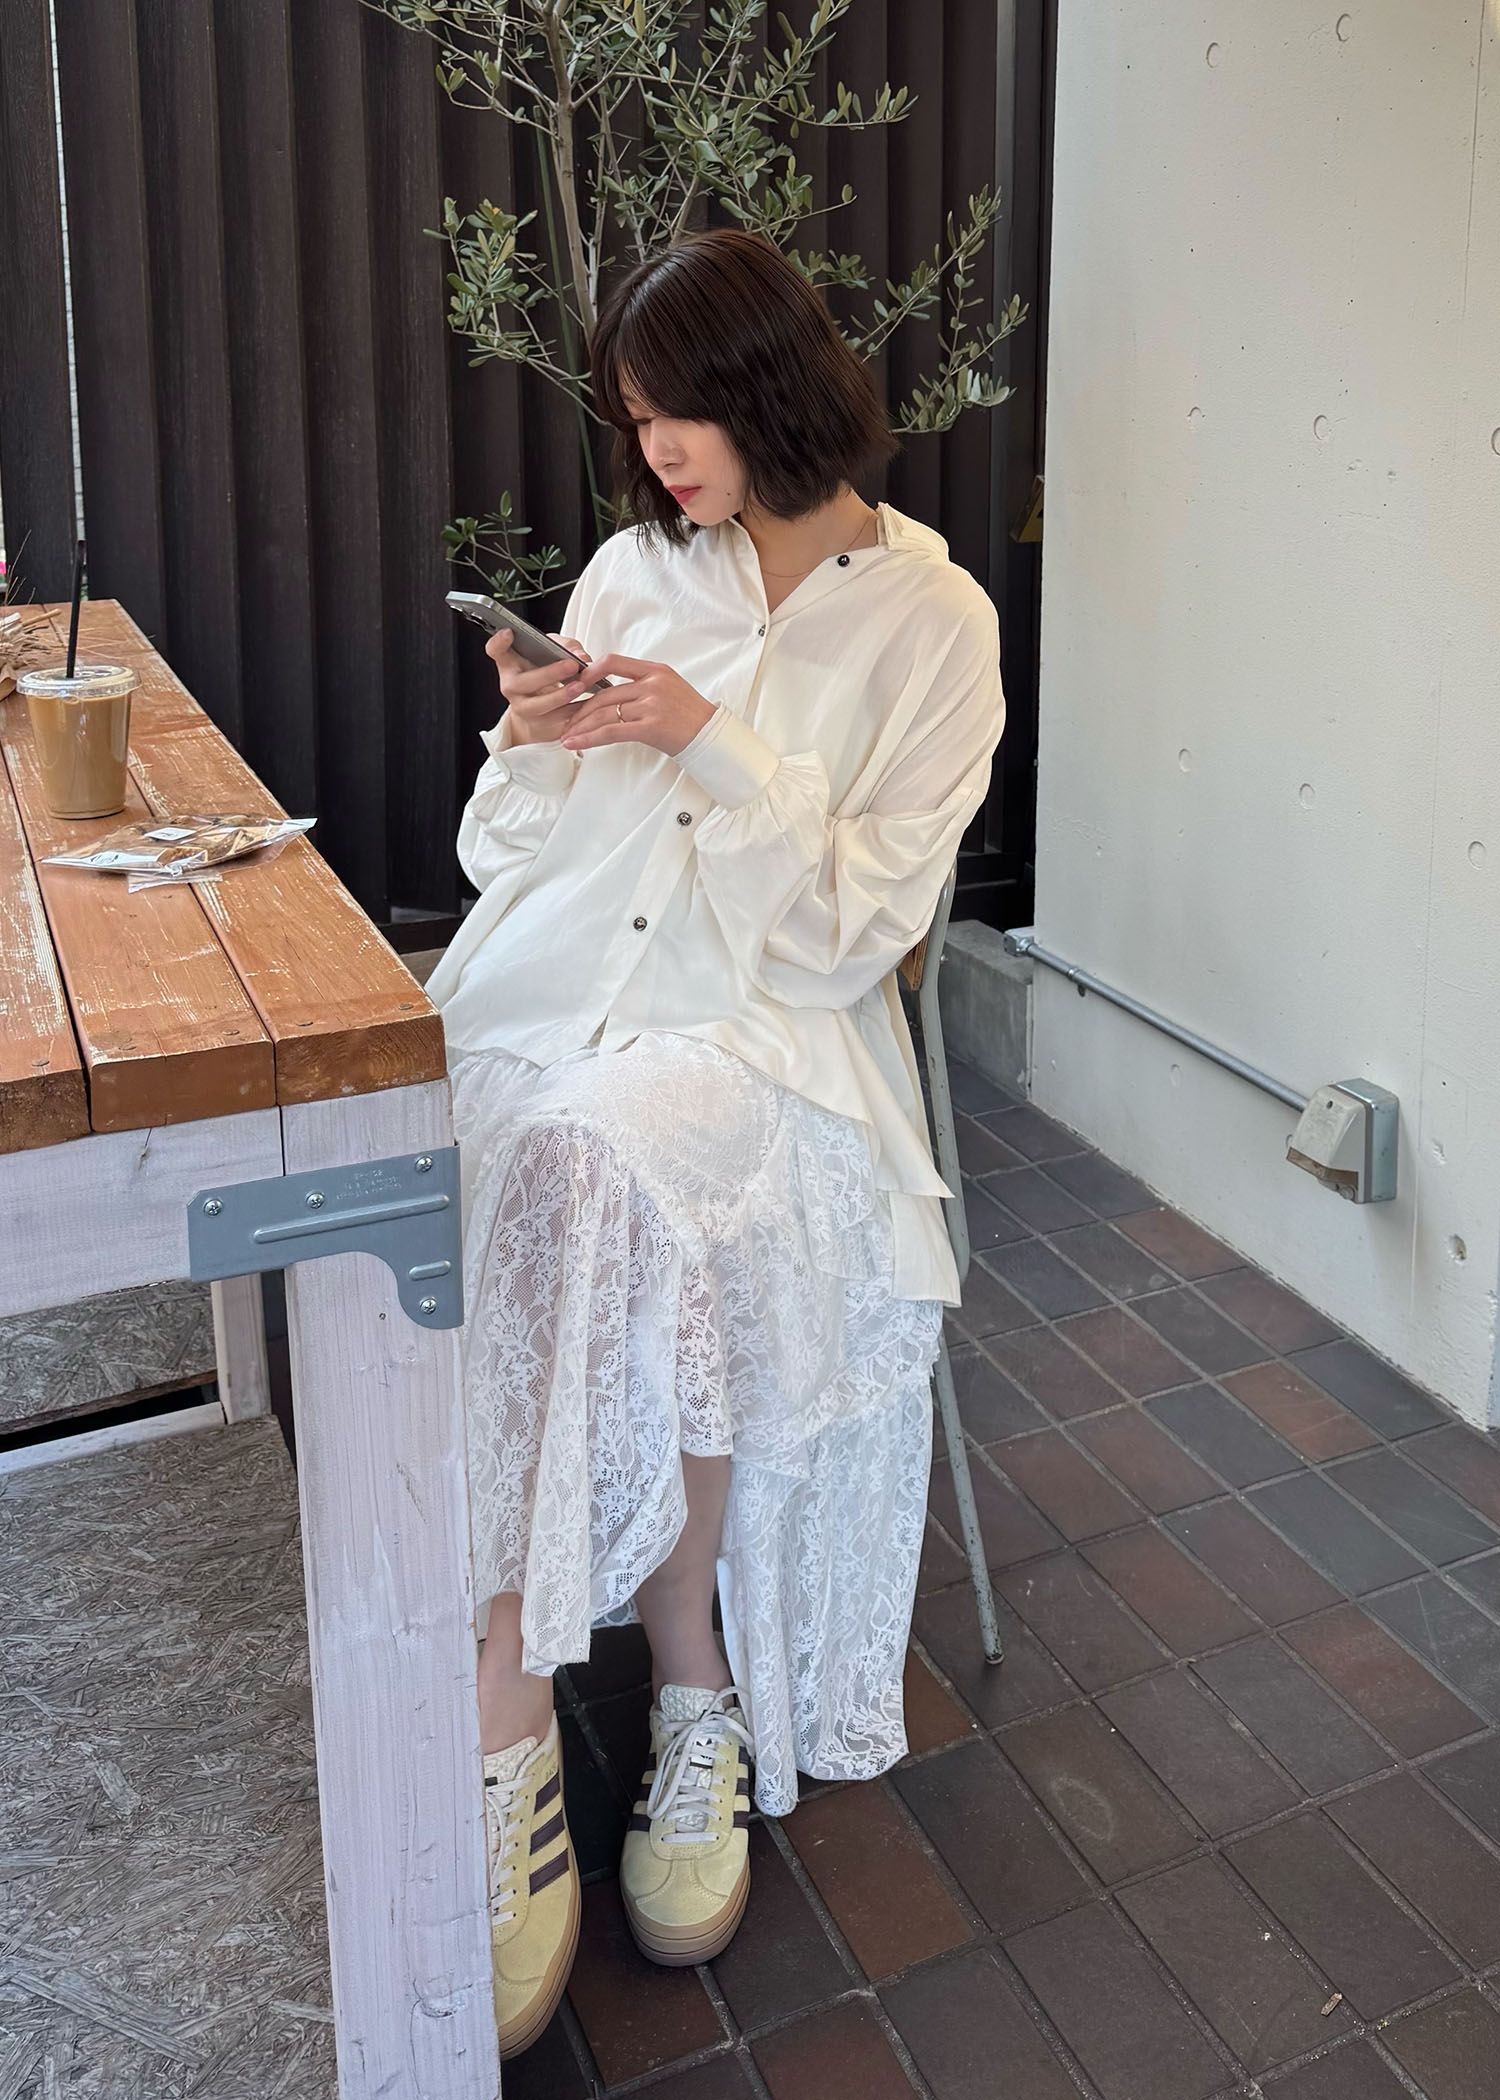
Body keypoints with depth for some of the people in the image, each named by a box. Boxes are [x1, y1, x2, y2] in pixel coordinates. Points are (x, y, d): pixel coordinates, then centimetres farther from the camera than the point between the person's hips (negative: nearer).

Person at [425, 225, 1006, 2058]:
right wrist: (534, 741, -5)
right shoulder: (638, 567, 16)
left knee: (598, 1163, -35)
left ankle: (510, 1722, -22)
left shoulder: (930, 622, 3)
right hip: (552, 997, 4)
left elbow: (858, 923, -4)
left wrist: (709, 746, -12)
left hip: (761, 1028, -4)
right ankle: (691, 1695, -18)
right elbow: (510, 859, 15)